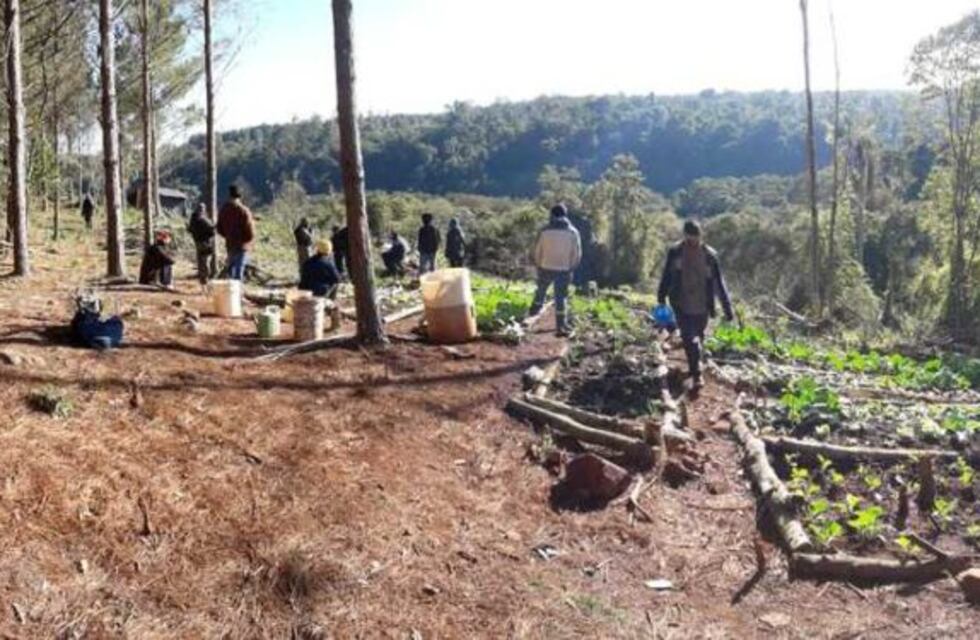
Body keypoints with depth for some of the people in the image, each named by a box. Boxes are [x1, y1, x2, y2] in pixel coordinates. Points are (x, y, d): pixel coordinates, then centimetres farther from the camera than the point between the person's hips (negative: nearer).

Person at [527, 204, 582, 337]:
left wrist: (539, 266, 14)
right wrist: (571, 267, 12)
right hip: (564, 270, 0)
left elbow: (537, 251, -3)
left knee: (541, 291, 25)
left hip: (546, 268, 1)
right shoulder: (573, 232, -6)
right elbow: (577, 254, -3)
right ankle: (561, 327, 2)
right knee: (561, 297, 5)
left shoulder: (545, 231, -8)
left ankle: (534, 310, 46)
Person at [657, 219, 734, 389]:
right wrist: (661, 299, 9)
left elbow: (719, 283, -5)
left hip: (702, 306, 1)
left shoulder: (709, 255, -8)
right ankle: (696, 374, -6)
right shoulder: (675, 253, -7)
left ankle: (694, 366, 40)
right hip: (682, 305, -1)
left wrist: (727, 308, -7)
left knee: (698, 337, 17)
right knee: (689, 338, -10)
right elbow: (666, 277, 4)